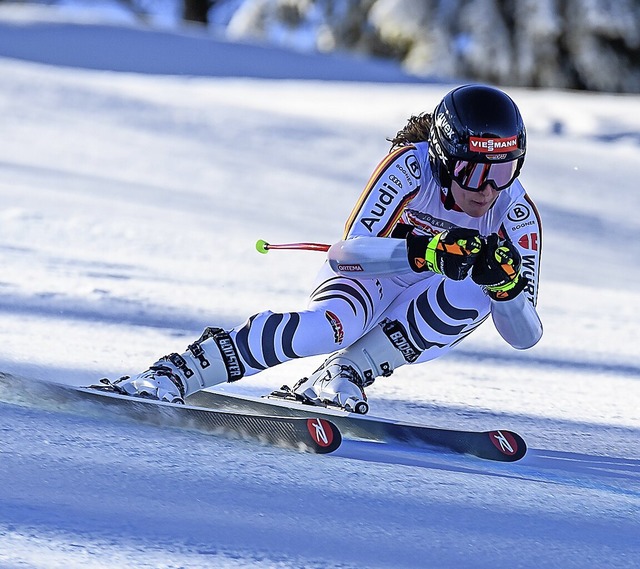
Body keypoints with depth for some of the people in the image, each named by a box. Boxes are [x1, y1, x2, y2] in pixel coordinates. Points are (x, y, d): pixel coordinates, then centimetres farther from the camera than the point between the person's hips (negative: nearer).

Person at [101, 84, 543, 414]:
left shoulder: (517, 213, -17)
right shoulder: (411, 166, -23)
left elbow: (525, 336, -17)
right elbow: (350, 252, -32)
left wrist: (506, 282, -38)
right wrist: (428, 252, -48)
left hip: (423, 325, 3)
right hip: (364, 282, -3)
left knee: (472, 291, -31)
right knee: (326, 326, -38)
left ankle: (345, 373, -24)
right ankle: (174, 372, -33)